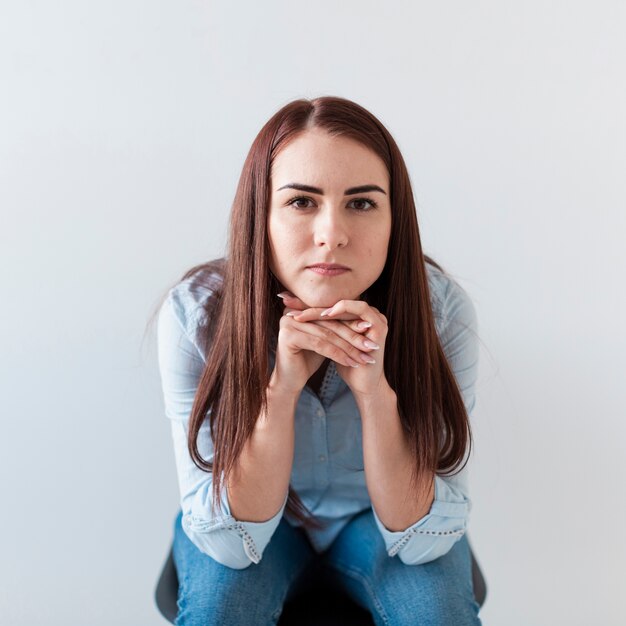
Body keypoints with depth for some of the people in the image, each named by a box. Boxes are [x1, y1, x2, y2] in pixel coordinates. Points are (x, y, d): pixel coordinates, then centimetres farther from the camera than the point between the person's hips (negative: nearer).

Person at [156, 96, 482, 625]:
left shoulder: (441, 310, -26)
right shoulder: (195, 313, -27)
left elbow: (425, 537, -23)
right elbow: (229, 540, -24)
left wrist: (375, 391, -39)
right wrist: (280, 388, -39)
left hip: (378, 519, 1)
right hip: (252, 522, 0)